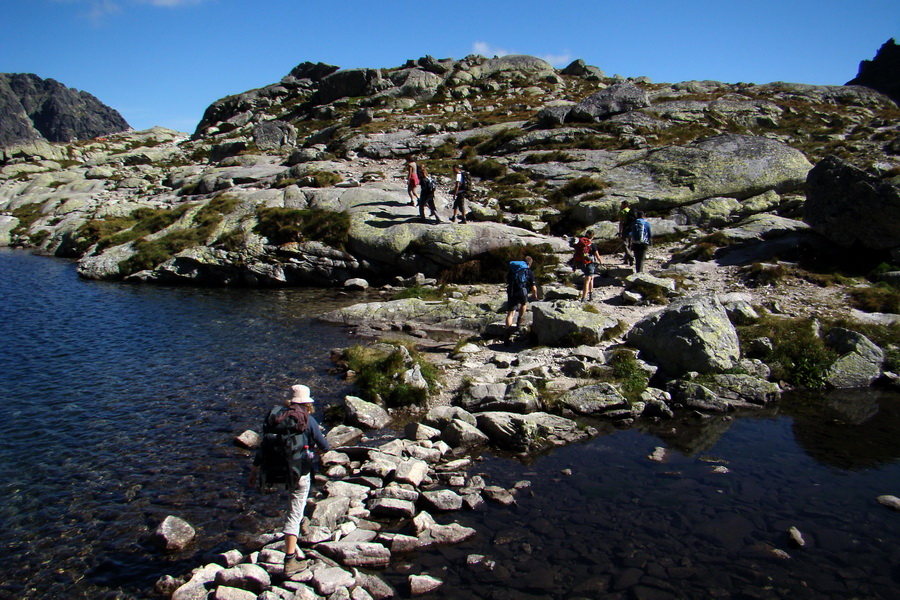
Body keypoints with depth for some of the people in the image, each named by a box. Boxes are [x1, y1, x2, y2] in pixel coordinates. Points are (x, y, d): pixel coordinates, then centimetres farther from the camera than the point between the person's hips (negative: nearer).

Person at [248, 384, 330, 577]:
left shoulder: (274, 416, 1)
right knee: (295, 513, 1)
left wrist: (254, 470, 10)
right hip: (300, 473, -4)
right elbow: (325, 447, -3)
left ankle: (301, 521, 48)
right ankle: (289, 560, -3)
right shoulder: (308, 420, -9)